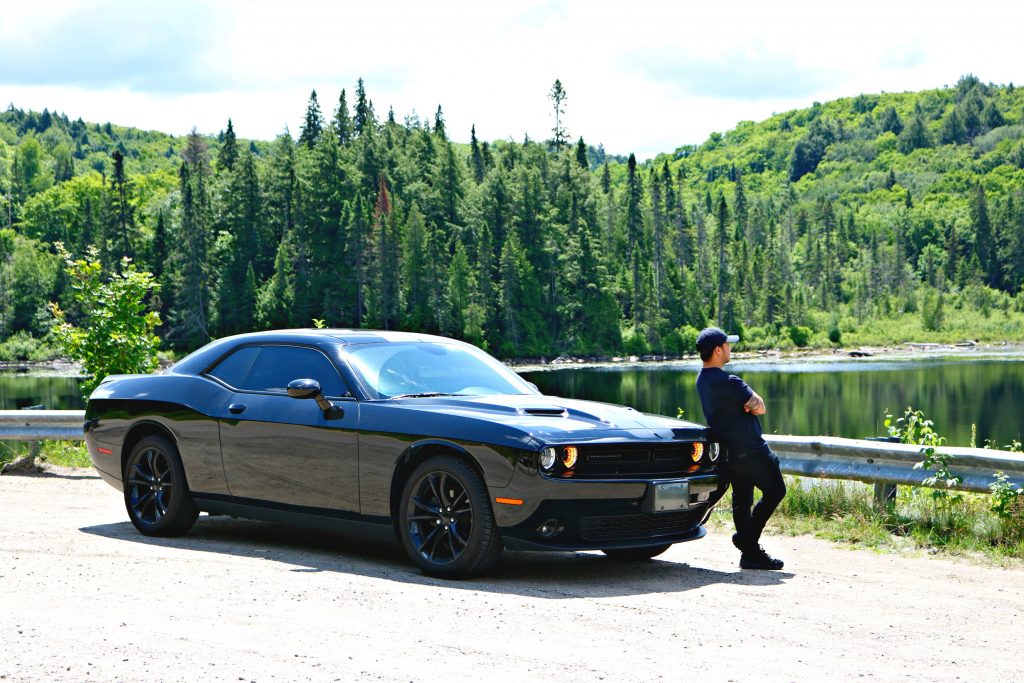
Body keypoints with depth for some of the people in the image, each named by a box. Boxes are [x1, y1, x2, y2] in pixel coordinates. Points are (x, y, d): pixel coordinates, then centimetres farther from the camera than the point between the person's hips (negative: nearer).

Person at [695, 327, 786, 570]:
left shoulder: (702, 379, 7)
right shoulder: (727, 382, -24)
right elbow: (760, 407, -16)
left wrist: (749, 403, -8)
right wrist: (754, 404, 2)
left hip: (731, 452, 9)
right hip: (751, 450, -9)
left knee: (741, 500, 12)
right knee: (775, 490, 6)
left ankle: (750, 551, 14)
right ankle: (746, 539, 5)